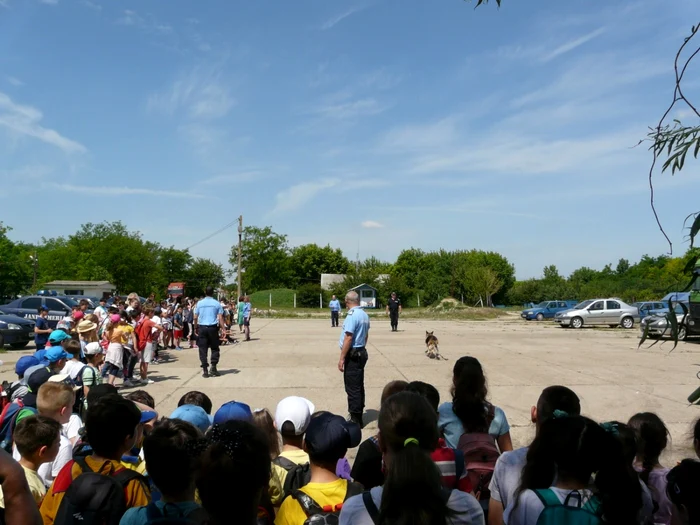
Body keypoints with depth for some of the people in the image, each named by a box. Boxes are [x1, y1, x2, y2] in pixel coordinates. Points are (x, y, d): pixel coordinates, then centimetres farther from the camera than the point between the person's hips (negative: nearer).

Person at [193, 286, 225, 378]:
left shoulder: (199, 303, 3)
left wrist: (195, 328, 13)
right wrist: (223, 328, -6)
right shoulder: (216, 303, -1)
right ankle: (213, 367, 2)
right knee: (215, 348, 11)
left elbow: (195, 317, 3)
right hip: (213, 327, -1)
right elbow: (220, 318, -7)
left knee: (203, 349, 5)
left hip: (202, 327, 1)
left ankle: (205, 370, 3)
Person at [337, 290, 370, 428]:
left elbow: (348, 338, -23)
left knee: (352, 388, -2)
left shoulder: (352, 315, -19)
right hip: (361, 352, 9)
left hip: (352, 354, -9)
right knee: (359, 386, 17)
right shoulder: (364, 315, 7)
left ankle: (355, 420, 4)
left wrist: (342, 358, -19)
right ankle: (358, 416, 27)